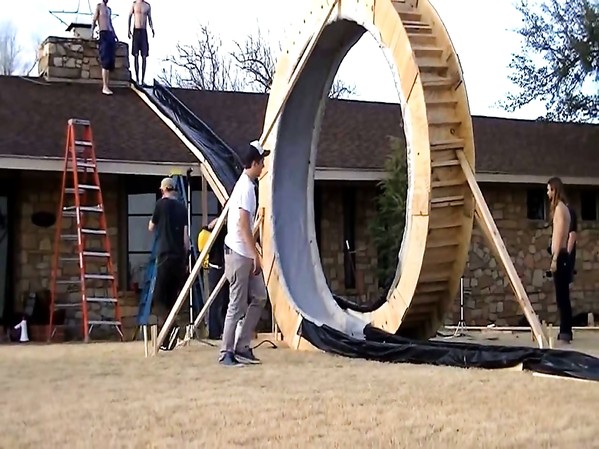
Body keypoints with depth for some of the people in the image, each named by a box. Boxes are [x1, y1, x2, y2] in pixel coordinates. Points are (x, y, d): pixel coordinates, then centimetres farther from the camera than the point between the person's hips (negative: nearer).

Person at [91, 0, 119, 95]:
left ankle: (106, 85, 3)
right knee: (105, 61, -15)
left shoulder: (109, 9, 23)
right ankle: (104, 87, -19)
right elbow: (94, 20, -4)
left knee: (110, 61, 1)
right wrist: (92, 31, -15)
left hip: (110, 34, 8)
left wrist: (114, 35, 23)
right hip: (103, 34, -7)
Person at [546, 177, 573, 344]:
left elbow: (560, 235, -16)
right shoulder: (562, 207, 20)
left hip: (560, 256, -10)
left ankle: (565, 332, -10)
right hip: (561, 256, 10)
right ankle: (565, 331, 13)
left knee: (562, 296, -10)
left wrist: (555, 258, -19)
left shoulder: (559, 207, -10)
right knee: (563, 296, 10)